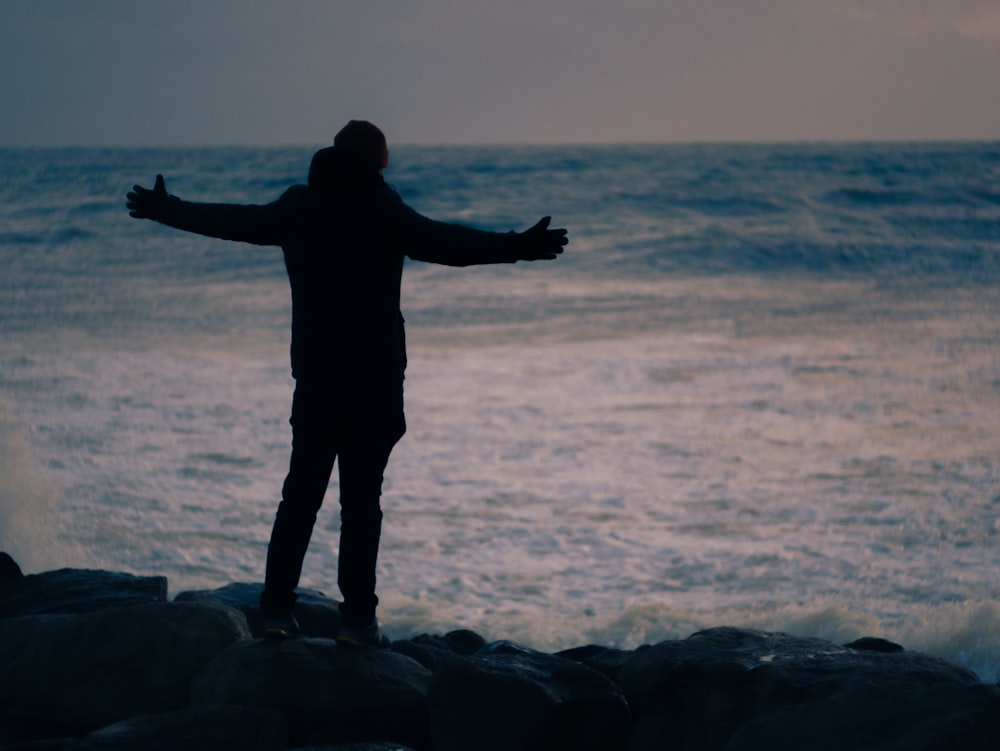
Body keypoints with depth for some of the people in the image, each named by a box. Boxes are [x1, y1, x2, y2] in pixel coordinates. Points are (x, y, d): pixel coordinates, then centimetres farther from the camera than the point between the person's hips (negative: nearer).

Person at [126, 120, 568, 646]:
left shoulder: (297, 207, 6)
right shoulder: (382, 213, -9)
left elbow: (233, 221, 18)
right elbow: (446, 244, -23)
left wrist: (166, 210, 33)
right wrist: (517, 247, -29)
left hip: (314, 376, 4)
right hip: (374, 379, -4)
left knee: (301, 493, 12)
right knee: (361, 499, -3)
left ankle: (276, 608, 12)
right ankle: (357, 619, -3)